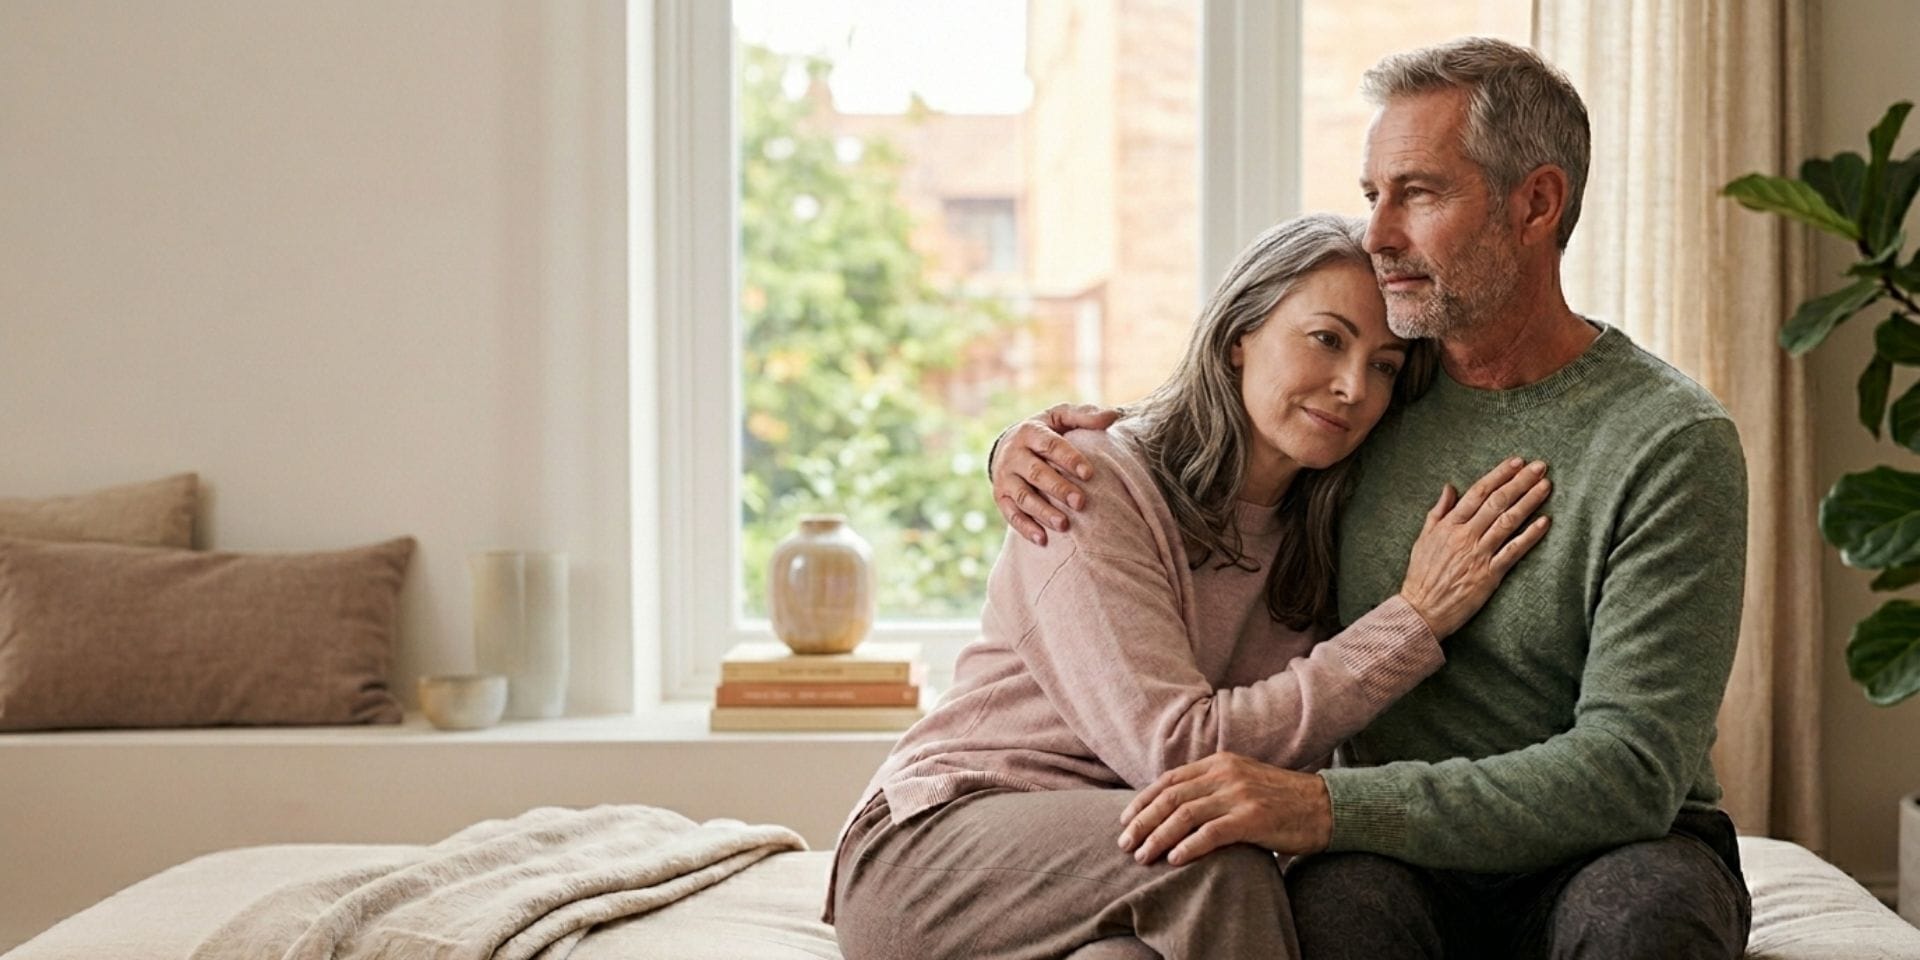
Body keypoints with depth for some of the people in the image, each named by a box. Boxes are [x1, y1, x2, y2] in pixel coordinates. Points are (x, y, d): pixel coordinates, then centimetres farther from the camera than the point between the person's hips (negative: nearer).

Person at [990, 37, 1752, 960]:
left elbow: (1632, 768, -20)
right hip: (1407, 857, 2)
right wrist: (1034, 446, -5)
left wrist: (1329, 806, -31)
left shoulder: (1670, 443, -12)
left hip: (1616, 847, -1)